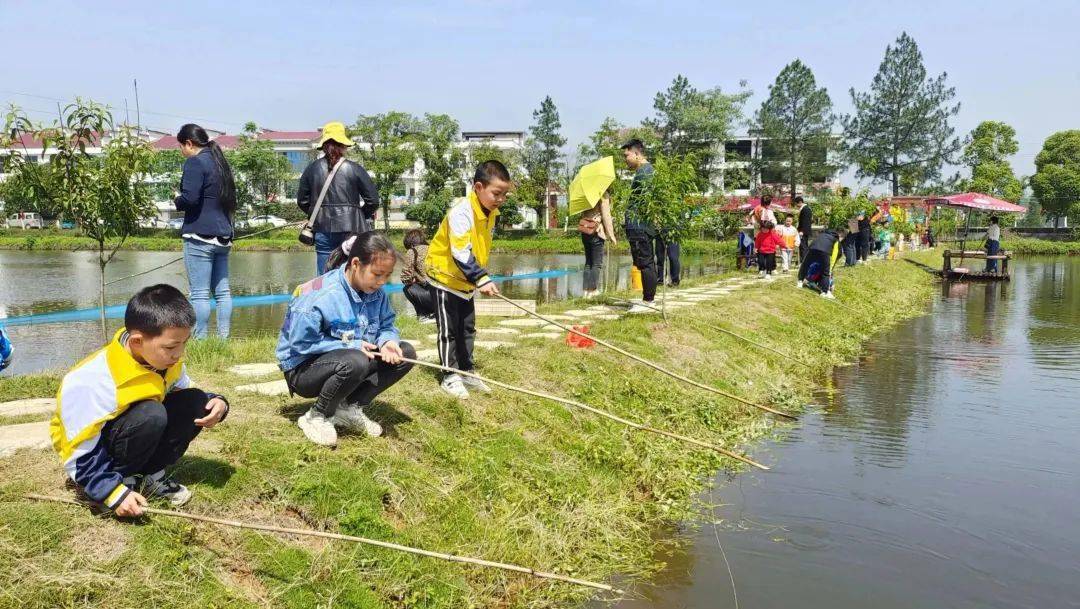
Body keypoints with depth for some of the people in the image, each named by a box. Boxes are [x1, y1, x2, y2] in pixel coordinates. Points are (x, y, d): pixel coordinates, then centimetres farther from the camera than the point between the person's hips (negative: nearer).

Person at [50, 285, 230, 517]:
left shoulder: (167, 360, -10)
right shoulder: (92, 382, -32)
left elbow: (185, 395, 5)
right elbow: (80, 456, -27)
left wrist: (216, 403, -17)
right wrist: (115, 494, -33)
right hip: (90, 446, -7)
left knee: (196, 402, -14)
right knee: (150, 416, -35)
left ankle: (151, 474, -4)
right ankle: (122, 480, -12)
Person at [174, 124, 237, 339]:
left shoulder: (195, 163, -8)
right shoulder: (220, 162, 18)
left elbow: (190, 198, -18)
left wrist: (176, 201, 1)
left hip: (200, 235, -8)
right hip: (223, 236, 8)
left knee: (199, 294, -5)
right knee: (222, 292, 10)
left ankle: (200, 340, -4)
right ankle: (224, 338, 12)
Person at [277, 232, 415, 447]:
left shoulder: (377, 293, -5)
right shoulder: (320, 295, -27)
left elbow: (387, 326, 2)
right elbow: (301, 343, -26)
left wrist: (387, 341, -23)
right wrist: (351, 346, -26)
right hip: (303, 370, -7)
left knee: (406, 353, -8)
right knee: (355, 363, -39)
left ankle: (350, 408, -1)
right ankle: (316, 417, -12)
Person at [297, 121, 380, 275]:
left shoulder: (312, 169, 3)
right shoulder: (354, 169, -5)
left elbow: (302, 201, 9)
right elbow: (373, 200, -5)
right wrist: (365, 214, 14)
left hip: (322, 230, 3)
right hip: (350, 229, -2)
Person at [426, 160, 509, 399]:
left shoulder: (491, 214, 0)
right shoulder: (461, 212, -28)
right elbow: (460, 253, -35)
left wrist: (480, 277, 14)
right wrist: (482, 279, -41)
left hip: (467, 281, 8)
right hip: (446, 277, -8)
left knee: (467, 328, 14)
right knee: (449, 330, 0)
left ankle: (466, 372, 24)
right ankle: (450, 377, 9)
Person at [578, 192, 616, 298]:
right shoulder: (604, 196, -8)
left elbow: (583, 214, 13)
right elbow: (606, 216, -10)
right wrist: (611, 235, -6)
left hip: (585, 231, 7)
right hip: (596, 232, -7)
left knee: (588, 262, 13)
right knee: (597, 264, -2)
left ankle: (585, 290, 12)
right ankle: (592, 291, -6)